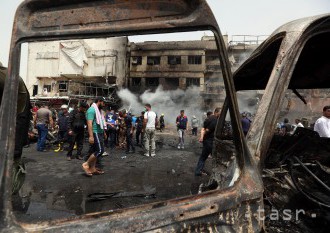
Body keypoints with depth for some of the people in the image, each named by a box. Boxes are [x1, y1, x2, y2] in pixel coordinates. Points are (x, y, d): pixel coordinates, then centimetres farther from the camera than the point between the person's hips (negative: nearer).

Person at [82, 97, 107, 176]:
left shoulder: (98, 110, 17)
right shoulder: (92, 109, -14)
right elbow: (89, 124, -22)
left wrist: (104, 132, 23)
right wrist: (91, 136, -27)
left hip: (99, 133, 10)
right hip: (95, 133, -10)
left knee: (95, 151, 10)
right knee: (100, 150, -13)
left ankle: (92, 168, 16)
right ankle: (86, 164, -3)